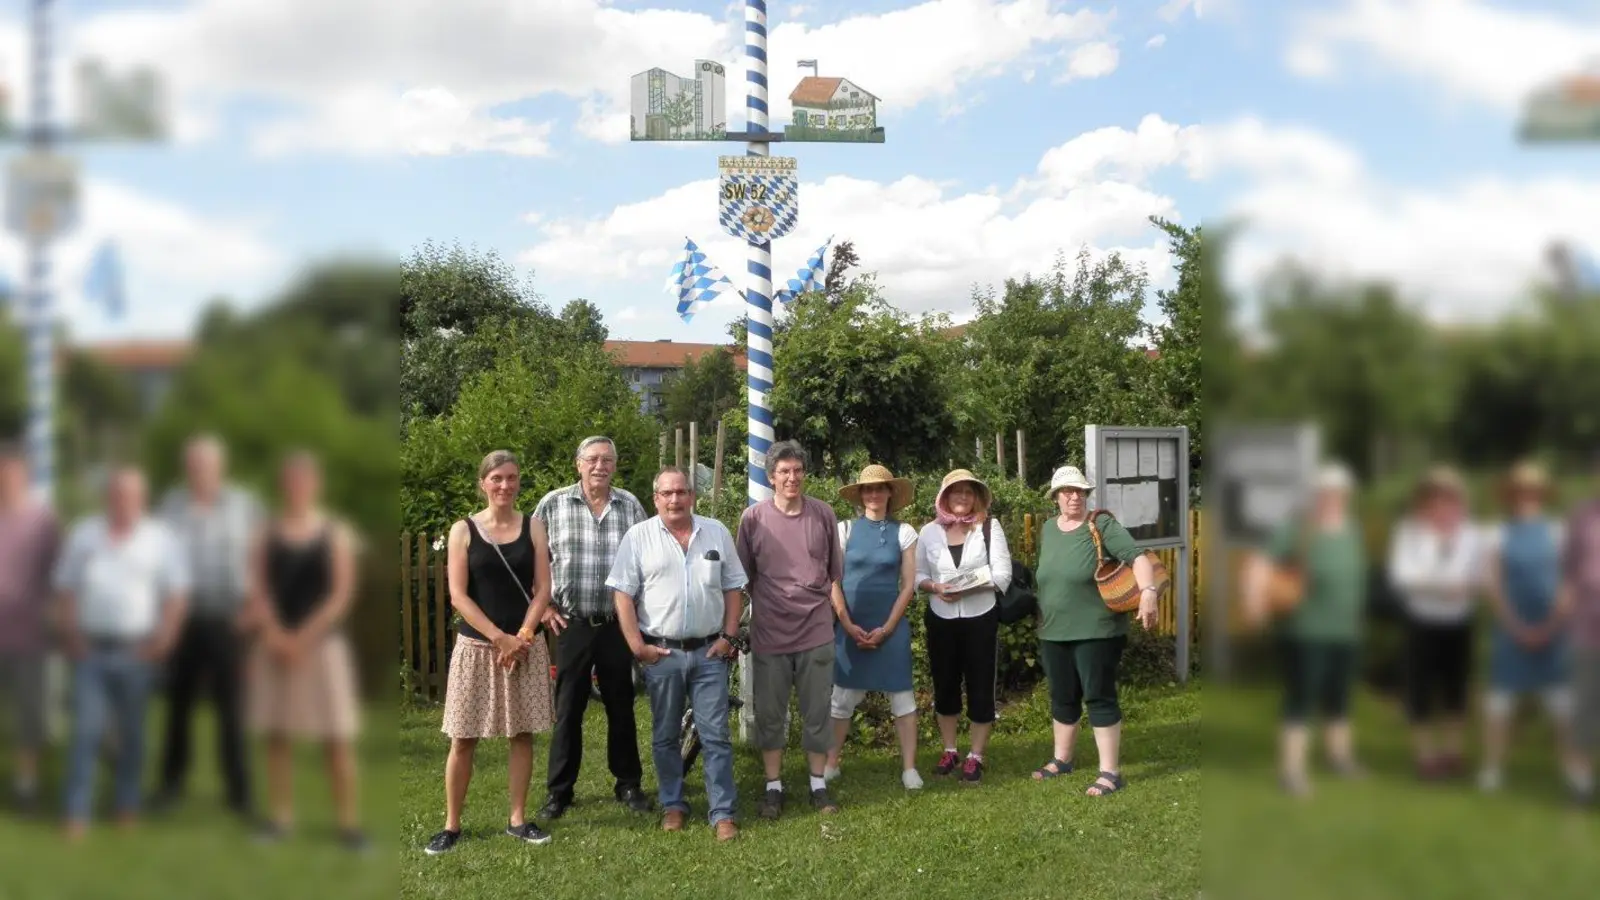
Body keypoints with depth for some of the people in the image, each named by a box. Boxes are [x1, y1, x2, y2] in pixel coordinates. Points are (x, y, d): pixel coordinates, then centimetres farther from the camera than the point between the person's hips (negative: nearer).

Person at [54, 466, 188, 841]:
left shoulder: (160, 539, 1)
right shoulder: (83, 535, 7)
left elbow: (175, 595, 1)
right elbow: (67, 590, 10)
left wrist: (163, 638, -8)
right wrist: (71, 635, 0)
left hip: (135, 651, -1)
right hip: (91, 649, 1)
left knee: (132, 732, 8)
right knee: (86, 730, -4)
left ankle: (128, 806, 22)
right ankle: (77, 814, 0)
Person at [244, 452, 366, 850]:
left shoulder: (336, 534, 1)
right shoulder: (267, 534, 8)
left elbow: (341, 594, -6)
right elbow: (258, 590, 1)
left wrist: (304, 638, -14)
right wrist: (275, 635, -13)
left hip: (322, 644, -3)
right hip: (276, 646, 3)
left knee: (337, 738, -3)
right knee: (277, 735, 6)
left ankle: (349, 823, 0)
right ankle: (281, 818, 16)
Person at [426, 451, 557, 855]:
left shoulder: (533, 527, 4)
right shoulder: (463, 530, -1)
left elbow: (543, 589, 0)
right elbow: (458, 596, -7)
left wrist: (522, 637, -12)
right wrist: (500, 638, -13)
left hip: (525, 644, 2)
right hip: (476, 645, -2)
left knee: (522, 733, 6)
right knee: (463, 738, 1)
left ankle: (518, 820, 17)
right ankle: (451, 825, 12)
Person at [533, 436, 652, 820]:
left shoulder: (630, 505, 3)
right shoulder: (553, 503, -1)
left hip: (619, 625, 1)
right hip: (571, 625, -1)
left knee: (621, 706, 11)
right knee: (568, 709, 6)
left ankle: (628, 784, 24)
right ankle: (559, 791, 17)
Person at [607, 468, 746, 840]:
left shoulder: (717, 532, 6)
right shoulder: (638, 536, -2)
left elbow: (733, 588, 9)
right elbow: (623, 593, -4)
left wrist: (728, 637, 0)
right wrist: (637, 645, -9)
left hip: (709, 652, 1)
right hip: (661, 653, -1)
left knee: (716, 735, 1)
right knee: (665, 736, 10)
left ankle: (723, 813, 7)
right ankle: (673, 806, 24)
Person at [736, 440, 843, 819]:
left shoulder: (824, 514, 1)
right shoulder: (753, 518, -3)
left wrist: (838, 613, 13)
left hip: (817, 632, 1)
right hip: (769, 633, -1)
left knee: (817, 712, 8)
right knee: (770, 714, 8)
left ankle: (818, 784, 21)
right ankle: (773, 786, 20)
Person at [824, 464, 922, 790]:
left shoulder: (904, 532, 2)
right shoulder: (845, 529, 2)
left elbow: (908, 585, 0)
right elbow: (833, 582, 0)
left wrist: (887, 628, -7)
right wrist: (849, 625, -8)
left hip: (891, 626, 0)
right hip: (849, 626, 0)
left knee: (901, 694, 2)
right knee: (843, 696, 5)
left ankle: (909, 769, 9)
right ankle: (830, 764, 17)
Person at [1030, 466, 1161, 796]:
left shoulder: (1102, 525, -10)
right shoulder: (1047, 529, 8)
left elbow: (1137, 556, -20)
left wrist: (1148, 590, -36)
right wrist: (1042, 615, 23)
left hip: (1096, 631, -6)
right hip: (1053, 633, 6)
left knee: (1099, 697, -4)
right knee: (1062, 698, 16)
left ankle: (1110, 772, 2)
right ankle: (1062, 759, 31)